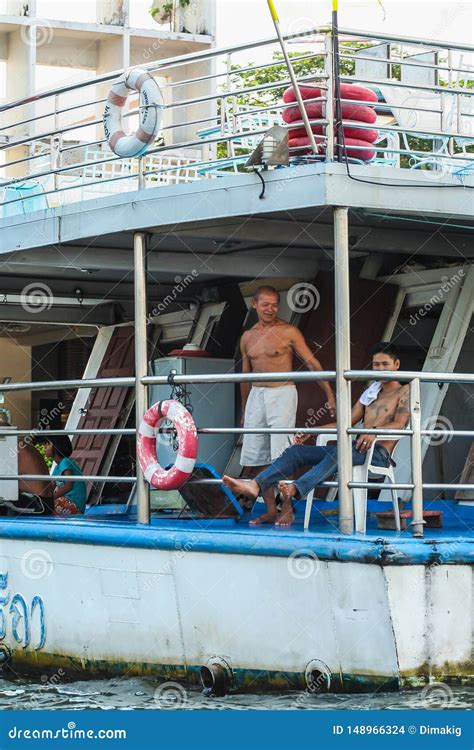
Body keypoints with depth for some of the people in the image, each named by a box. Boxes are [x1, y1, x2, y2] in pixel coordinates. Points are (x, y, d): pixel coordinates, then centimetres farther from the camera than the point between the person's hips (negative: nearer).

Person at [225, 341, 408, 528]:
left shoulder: (403, 392, 7)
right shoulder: (370, 392, 28)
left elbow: (399, 423, -11)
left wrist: (374, 431, -31)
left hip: (378, 452, -7)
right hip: (356, 447, 7)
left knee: (339, 452, -40)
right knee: (296, 451, -9)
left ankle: (295, 489, -61)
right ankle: (255, 485, -30)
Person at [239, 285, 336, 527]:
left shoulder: (288, 332, -4)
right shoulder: (248, 337, 12)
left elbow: (312, 362, -5)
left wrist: (329, 394, -12)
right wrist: (244, 411, 22)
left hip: (282, 395, -6)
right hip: (256, 396, 6)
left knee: (282, 456, -11)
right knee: (256, 457, 4)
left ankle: (287, 510, -5)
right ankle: (270, 509, 11)